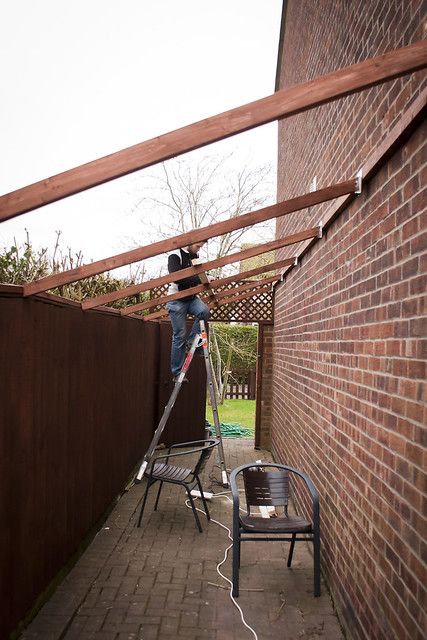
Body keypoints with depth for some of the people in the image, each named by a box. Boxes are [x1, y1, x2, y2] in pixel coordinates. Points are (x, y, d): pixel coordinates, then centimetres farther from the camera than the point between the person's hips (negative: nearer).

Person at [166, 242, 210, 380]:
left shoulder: (194, 257, 12)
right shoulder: (175, 256, -10)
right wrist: (199, 279, -28)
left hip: (191, 298, 6)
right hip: (177, 300, -6)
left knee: (204, 311, -26)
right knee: (179, 335, -5)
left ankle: (191, 342, -9)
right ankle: (177, 372, 4)